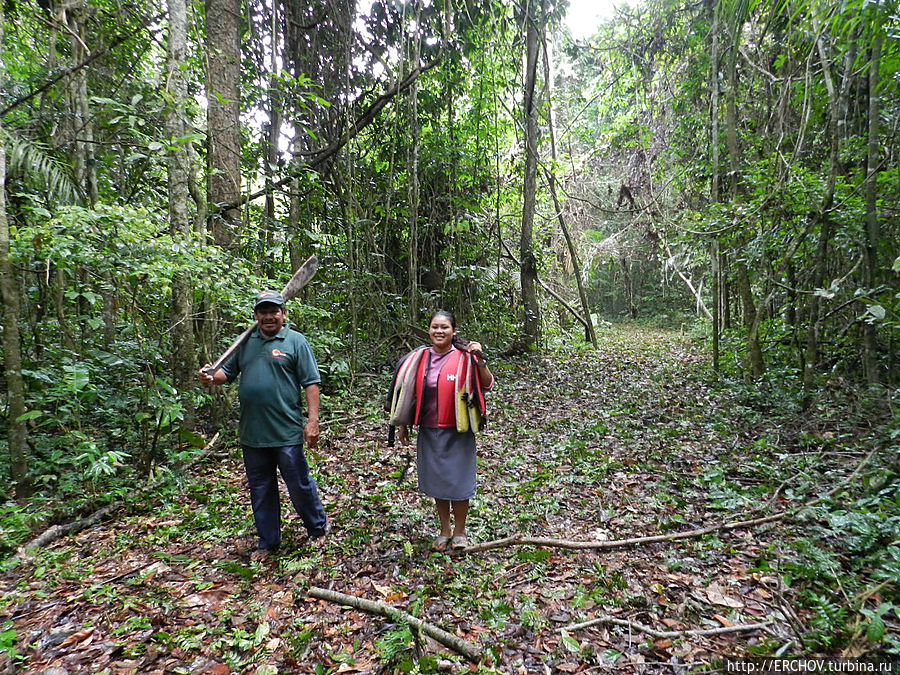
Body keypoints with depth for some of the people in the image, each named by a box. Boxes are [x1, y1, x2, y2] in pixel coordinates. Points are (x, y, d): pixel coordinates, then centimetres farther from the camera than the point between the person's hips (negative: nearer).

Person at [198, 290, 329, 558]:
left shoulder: (296, 341, -5)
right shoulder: (245, 342, 10)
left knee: (299, 485, 5)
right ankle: (267, 541, 34)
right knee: (260, 489, 16)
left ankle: (318, 529, 29)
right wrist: (211, 377, -10)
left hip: (287, 433, -5)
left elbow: (311, 383, -9)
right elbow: (227, 372, 13)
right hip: (252, 434, 5)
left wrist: (312, 420, -15)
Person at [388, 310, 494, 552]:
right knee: (436, 481, 14)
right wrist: (402, 425, 12)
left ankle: (460, 531, 29)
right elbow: (408, 393, 10)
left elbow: (487, 385, -11)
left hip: (457, 432, -3)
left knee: (458, 482, 6)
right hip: (429, 432, 4)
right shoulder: (418, 359, 2)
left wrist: (480, 361, -26)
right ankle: (445, 530, 35)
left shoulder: (464, 358, -8)